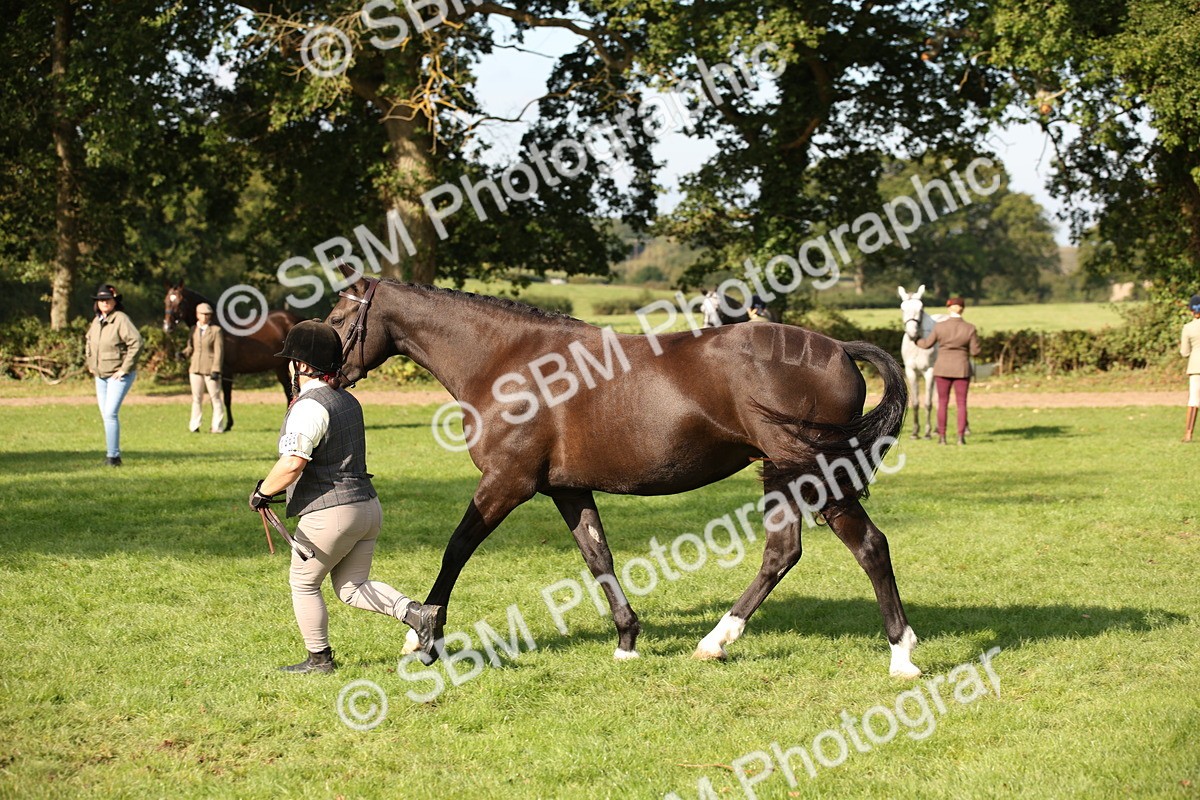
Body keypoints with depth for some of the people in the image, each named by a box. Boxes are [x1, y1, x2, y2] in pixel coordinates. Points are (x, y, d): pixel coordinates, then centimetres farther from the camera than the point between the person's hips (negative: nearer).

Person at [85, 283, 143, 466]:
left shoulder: (121, 319, -15)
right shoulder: (96, 320, 8)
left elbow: (136, 342, -24)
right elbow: (89, 342, 27)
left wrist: (125, 368, -22)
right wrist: (89, 363, 17)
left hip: (119, 375, -8)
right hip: (100, 375, 8)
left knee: (110, 413, -16)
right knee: (105, 415, 10)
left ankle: (112, 456, -12)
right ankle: (113, 453, 19)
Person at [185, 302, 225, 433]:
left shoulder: (216, 330, -4)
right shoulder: (194, 330, 10)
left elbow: (219, 351, -8)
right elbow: (191, 347, 16)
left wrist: (216, 370, -16)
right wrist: (184, 353, -8)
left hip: (210, 370, -5)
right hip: (195, 369, 5)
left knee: (215, 397, 2)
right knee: (196, 398, 9)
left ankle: (218, 427, 5)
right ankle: (194, 426, 15)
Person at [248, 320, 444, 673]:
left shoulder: (309, 406, -16)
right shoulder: (348, 401, 14)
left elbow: (293, 463, -26)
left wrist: (262, 492, -8)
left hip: (330, 512, -9)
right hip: (367, 504, 9)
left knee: (304, 583, 11)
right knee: (352, 587, 16)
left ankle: (319, 659, 19)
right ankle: (418, 614, -2)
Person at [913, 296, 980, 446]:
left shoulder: (940, 326, -7)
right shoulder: (969, 328, -8)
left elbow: (927, 344, 4)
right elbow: (975, 351, -6)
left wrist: (916, 340, 24)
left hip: (943, 369, 0)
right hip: (962, 369, 0)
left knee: (942, 403, 8)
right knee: (961, 404, 6)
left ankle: (942, 437, 6)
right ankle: (961, 437, 0)